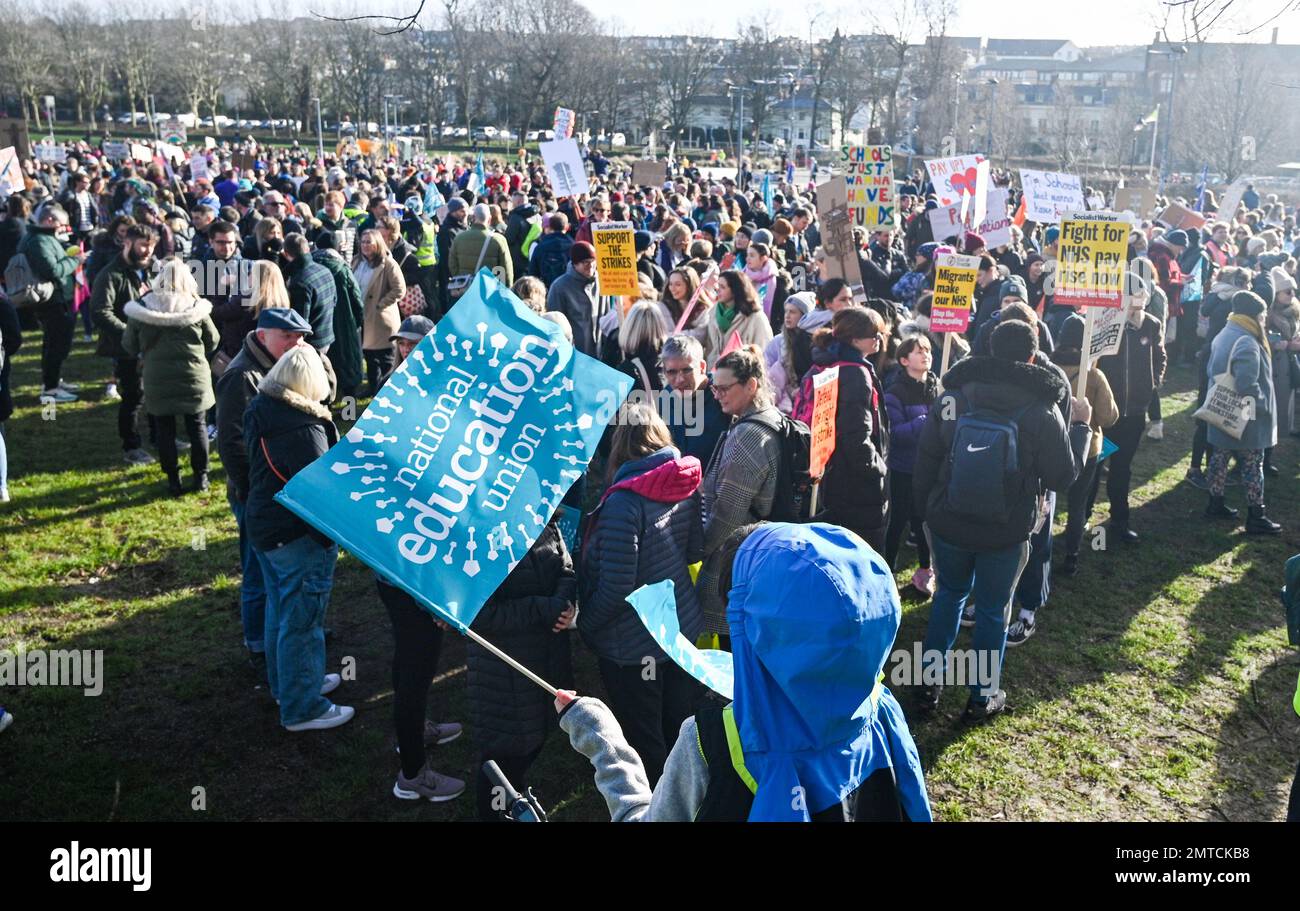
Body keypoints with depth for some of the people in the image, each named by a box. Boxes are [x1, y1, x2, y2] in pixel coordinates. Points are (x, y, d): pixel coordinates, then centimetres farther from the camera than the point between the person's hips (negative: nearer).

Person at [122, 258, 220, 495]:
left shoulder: (141, 309, -5)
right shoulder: (197, 308, -7)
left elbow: (130, 347, 3)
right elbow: (212, 342, 4)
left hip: (157, 379, 0)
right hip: (193, 377, 0)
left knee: (165, 429, 9)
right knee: (196, 426, 11)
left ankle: (173, 480, 13)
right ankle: (200, 476, 17)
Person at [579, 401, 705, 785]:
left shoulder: (624, 501, -25)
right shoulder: (686, 485, -4)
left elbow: (615, 587, -23)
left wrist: (586, 625, -7)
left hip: (634, 645, -7)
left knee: (644, 746, 12)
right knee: (680, 734, 23)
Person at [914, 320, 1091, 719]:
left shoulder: (951, 397, -7)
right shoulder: (1041, 410, -15)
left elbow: (925, 460, 0)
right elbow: (1063, 476, -6)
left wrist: (925, 506, 15)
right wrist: (1080, 426, 7)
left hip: (948, 523, 2)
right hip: (1006, 532, -2)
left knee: (949, 593, 23)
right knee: (993, 610, 13)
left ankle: (930, 682, 28)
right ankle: (983, 696, 26)